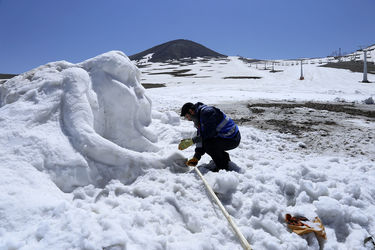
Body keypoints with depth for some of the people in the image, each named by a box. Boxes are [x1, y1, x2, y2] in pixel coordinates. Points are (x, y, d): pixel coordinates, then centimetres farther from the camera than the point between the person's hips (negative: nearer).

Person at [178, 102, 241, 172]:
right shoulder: (198, 119, 11)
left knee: (207, 144, -24)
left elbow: (208, 133, -26)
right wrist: (196, 158, 0)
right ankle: (224, 158, 19)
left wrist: (192, 141, -22)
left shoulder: (207, 112, -20)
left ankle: (222, 167, -6)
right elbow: (201, 137, 7)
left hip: (233, 139, -10)